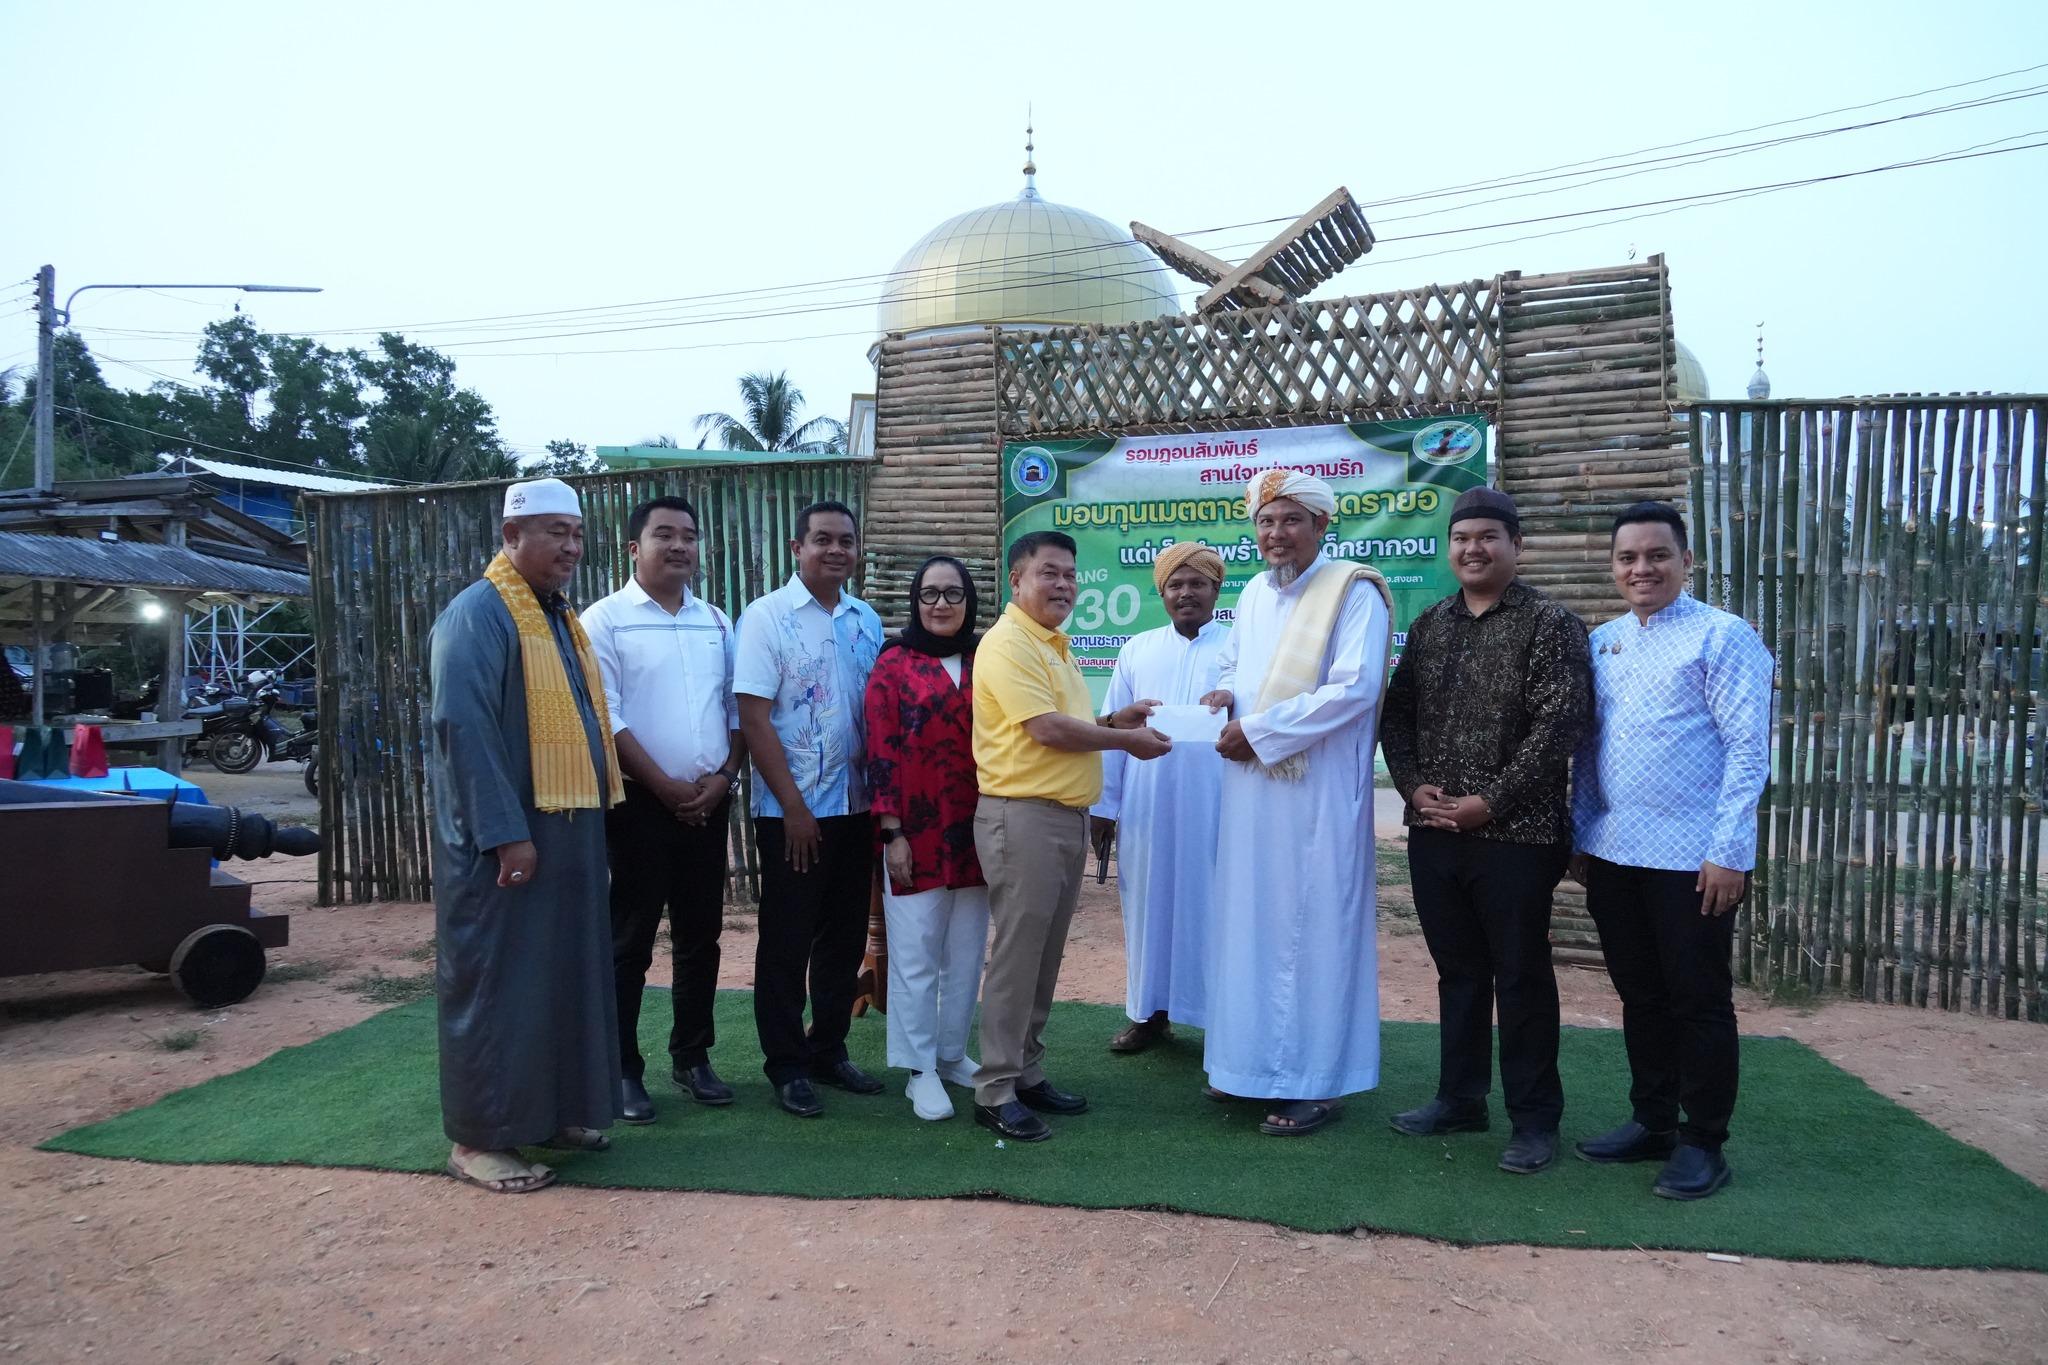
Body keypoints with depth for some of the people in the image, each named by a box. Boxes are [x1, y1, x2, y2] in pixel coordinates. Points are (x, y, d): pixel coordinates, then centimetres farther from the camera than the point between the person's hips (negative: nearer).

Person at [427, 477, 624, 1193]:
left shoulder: (560, 616, 15)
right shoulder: (479, 613, -12)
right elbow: (462, 726, -21)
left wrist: (593, 816, 15)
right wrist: (506, 833, -24)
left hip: (571, 834, 9)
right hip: (505, 838, -9)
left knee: (566, 974, 14)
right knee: (498, 981, 0)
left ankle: (553, 1110, 28)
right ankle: (480, 1137, 12)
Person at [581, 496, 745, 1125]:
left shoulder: (718, 623, 11)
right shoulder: (605, 620, -4)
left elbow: (739, 709, 11)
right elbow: (604, 718, -11)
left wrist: (723, 776, -4)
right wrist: (665, 786, -13)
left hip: (710, 805, 5)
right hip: (640, 803, -5)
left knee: (700, 938, 11)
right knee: (630, 941, 3)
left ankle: (692, 1056, 24)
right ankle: (622, 1069, 14)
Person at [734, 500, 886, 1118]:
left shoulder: (866, 620, 8)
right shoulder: (766, 616, -7)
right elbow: (753, 718, -11)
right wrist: (794, 806, -13)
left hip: (855, 806, 5)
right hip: (792, 811, -5)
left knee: (845, 937, 13)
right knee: (787, 943, 4)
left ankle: (829, 1050, 28)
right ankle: (786, 1065, 18)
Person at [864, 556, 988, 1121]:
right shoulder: (893, 665, -3)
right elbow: (881, 754, -6)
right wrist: (892, 834, -11)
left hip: (974, 835, 4)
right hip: (916, 835, -4)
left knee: (967, 953, 12)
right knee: (916, 956, 3)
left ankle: (953, 1053, 27)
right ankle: (920, 1069, 13)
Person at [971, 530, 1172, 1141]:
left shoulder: (1054, 646, 18)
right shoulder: (1009, 644, -13)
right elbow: (1046, 729, -20)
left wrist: (1112, 720, 7)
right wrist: (1127, 740, -10)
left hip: (1068, 816, 10)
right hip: (1023, 816, -10)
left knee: (1045, 955, 14)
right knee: (1016, 955, -4)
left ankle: (1026, 1072, 25)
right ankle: (995, 1092, 5)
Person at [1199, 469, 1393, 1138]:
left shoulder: (1354, 593, -8)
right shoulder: (1253, 593, 13)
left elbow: (1354, 688, -18)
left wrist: (1257, 729, -16)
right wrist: (1226, 695, 0)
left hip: (1318, 792, -7)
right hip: (1250, 788, 7)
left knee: (1311, 927, -1)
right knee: (1249, 919, 12)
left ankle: (1316, 1081, 10)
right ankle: (1252, 1058, 26)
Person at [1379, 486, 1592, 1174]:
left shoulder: (1550, 625, -6)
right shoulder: (1429, 626, 12)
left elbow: (1559, 723, -14)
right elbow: (1397, 713, 13)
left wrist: (1491, 801, -16)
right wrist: (1412, 784, -3)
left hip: (1516, 835, -5)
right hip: (1434, 833, 6)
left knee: (1521, 976, 4)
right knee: (1457, 970, 15)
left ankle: (1535, 1117, 17)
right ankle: (1460, 1097, 28)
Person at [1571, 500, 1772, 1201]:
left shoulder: (1722, 637, -6)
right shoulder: (1601, 642, 12)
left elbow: (1748, 748, -11)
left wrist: (1729, 852, -16)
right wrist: (1581, 837, 11)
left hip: (1694, 859, -6)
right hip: (1613, 854, 6)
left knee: (1698, 1002, 5)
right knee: (1640, 996, 15)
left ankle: (1702, 1143, 17)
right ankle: (1652, 1121, 28)